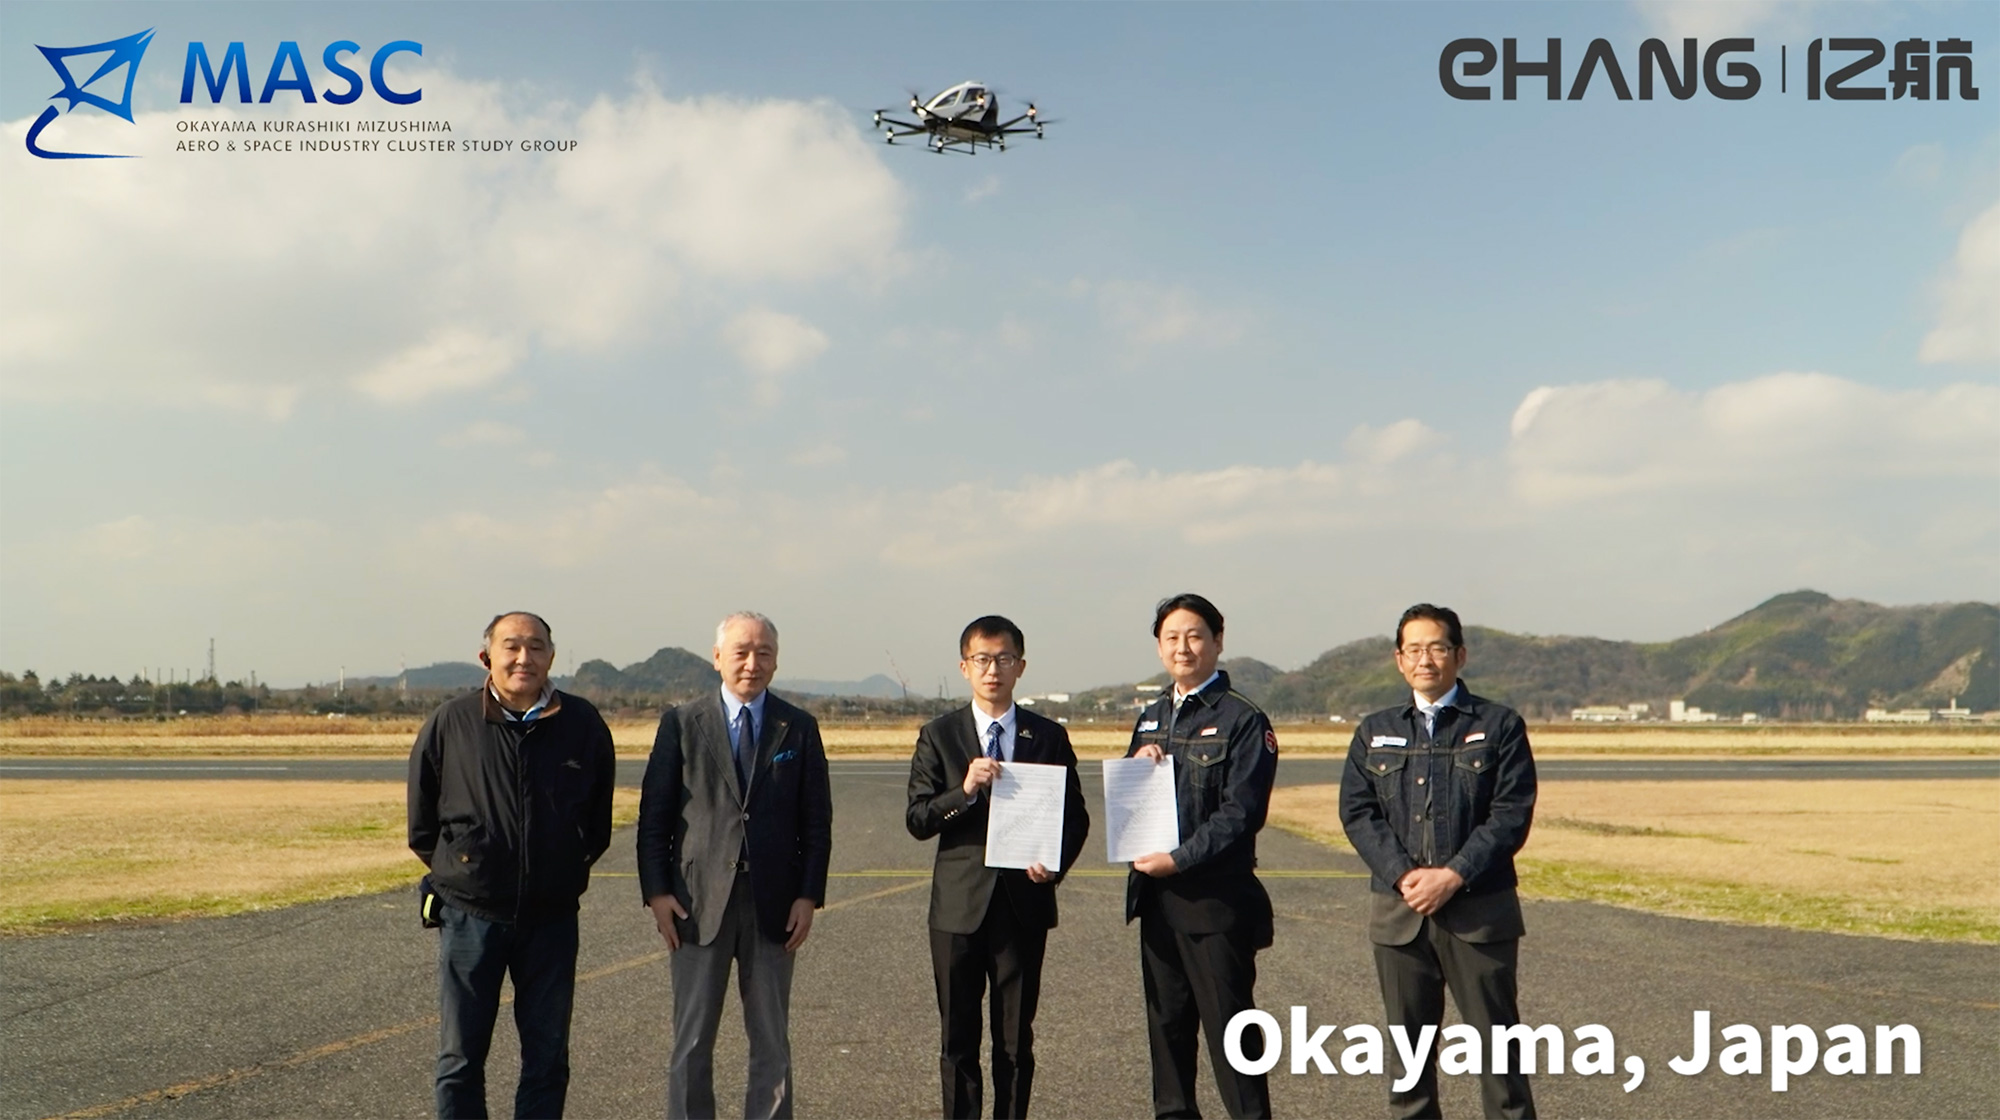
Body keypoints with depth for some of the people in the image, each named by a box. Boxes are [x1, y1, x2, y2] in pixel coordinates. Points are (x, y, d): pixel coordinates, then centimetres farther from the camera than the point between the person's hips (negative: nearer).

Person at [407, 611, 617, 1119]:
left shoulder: (583, 724, -2)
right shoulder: (451, 722, -5)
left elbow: (599, 819, 12)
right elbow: (421, 821, 8)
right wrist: (455, 868, 9)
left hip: (552, 918, 1)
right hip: (471, 916, -1)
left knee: (547, 1059, 10)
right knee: (459, 1060, 7)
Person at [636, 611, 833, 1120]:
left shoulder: (799, 729, 5)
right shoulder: (681, 723, 2)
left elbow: (817, 821, 5)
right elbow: (654, 815, 2)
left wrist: (809, 895, -3)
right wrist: (656, 891, -6)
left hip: (774, 905, 1)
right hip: (699, 901, -1)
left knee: (772, 1041, 10)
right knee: (692, 1041, 7)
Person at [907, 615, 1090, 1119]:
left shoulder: (1049, 736, 5)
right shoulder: (939, 735, 3)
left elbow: (1075, 816, 9)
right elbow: (917, 819, -2)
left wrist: (1056, 863, -10)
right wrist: (965, 790, -19)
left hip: (1024, 902, 1)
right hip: (959, 902, 0)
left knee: (1016, 1038, 8)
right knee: (958, 1038, 7)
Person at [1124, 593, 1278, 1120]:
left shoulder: (1242, 719, -8)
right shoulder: (1151, 717, 14)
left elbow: (1242, 812, -14)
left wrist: (1179, 859, -17)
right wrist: (1136, 766, -4)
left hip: (1215, 896, -6)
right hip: (1155, 894, 7)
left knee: (1230, 1026, 0)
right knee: (1166, 1022, 15)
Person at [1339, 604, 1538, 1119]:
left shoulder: (1499, 725, 3)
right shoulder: (1375, 732, 12)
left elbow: (1511, 815, -6)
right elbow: (1357, 813, 3)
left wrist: (1453, 876, -15)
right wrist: (1404, 875, -12)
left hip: (1480, 910, -2)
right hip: (1399, 912, 3)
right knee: (1408, 1042, 9)